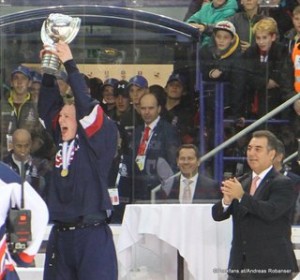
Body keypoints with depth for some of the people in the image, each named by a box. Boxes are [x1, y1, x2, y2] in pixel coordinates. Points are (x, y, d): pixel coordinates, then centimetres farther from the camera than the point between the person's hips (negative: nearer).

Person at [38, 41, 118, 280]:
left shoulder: (100, 139, -5)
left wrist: (70, 65, -12)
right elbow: (48, 107, 16)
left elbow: (87, 107, -16)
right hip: (60, 235, 7)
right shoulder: (62, 140, 12)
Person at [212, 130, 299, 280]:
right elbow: (217, 214, 5)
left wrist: (242, 196, -28)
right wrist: (226, 200, -17)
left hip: (272, 267, -6)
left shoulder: (283, 184, -6)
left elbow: (271, 212, -23)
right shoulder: (240, 182, 13)